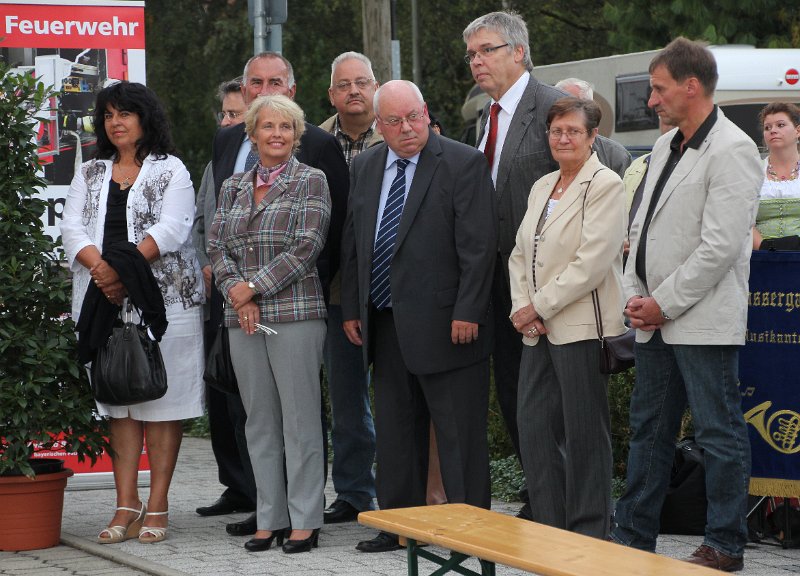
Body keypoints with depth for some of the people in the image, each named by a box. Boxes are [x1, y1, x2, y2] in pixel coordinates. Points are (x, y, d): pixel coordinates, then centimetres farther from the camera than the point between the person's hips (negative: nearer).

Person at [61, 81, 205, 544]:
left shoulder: (170, 170, 4)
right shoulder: (91, 174, 17)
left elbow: (171, 228, -10)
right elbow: (73, 227, 4)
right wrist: (99, 266, -16)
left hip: (165, 297, -4)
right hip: (106, 300, 4)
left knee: (163, 398, -3)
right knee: (119, 401, 4)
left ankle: (157, 506, 0)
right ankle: (127, 505, 6)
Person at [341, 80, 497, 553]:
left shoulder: (464, 163, -9)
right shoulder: (366, 167, 11)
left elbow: (479, 244, -12)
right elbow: (352, 242, 16)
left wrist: (467, 313, -17)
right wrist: (352, 308, 11)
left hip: (446, 325, -6)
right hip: (385, 326, 7)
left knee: (460, 434, -1)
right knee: (396, 430, 13)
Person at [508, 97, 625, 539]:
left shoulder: (604, 185, -8)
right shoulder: (541, 187, 17)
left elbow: (592, 262, -16)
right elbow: (520, 254, 17)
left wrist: (539, 307, -13)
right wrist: (520, 307, 0)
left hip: (581, 327, -8)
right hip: (539, 330, 8)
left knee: (583, 432, -2)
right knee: (533, 426, 6)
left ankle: (588, 532, 6)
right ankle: (549, 529, 15)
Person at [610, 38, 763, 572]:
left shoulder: (731, 151, -15)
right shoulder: (665, 146, 14)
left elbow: (719, 247, -20)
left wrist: (664, 303, -15)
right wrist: (635, 295, 5)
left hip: (704, 322, -9)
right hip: (655, 318, 9)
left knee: (720, 433, 0)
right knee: (649, 428, 15)